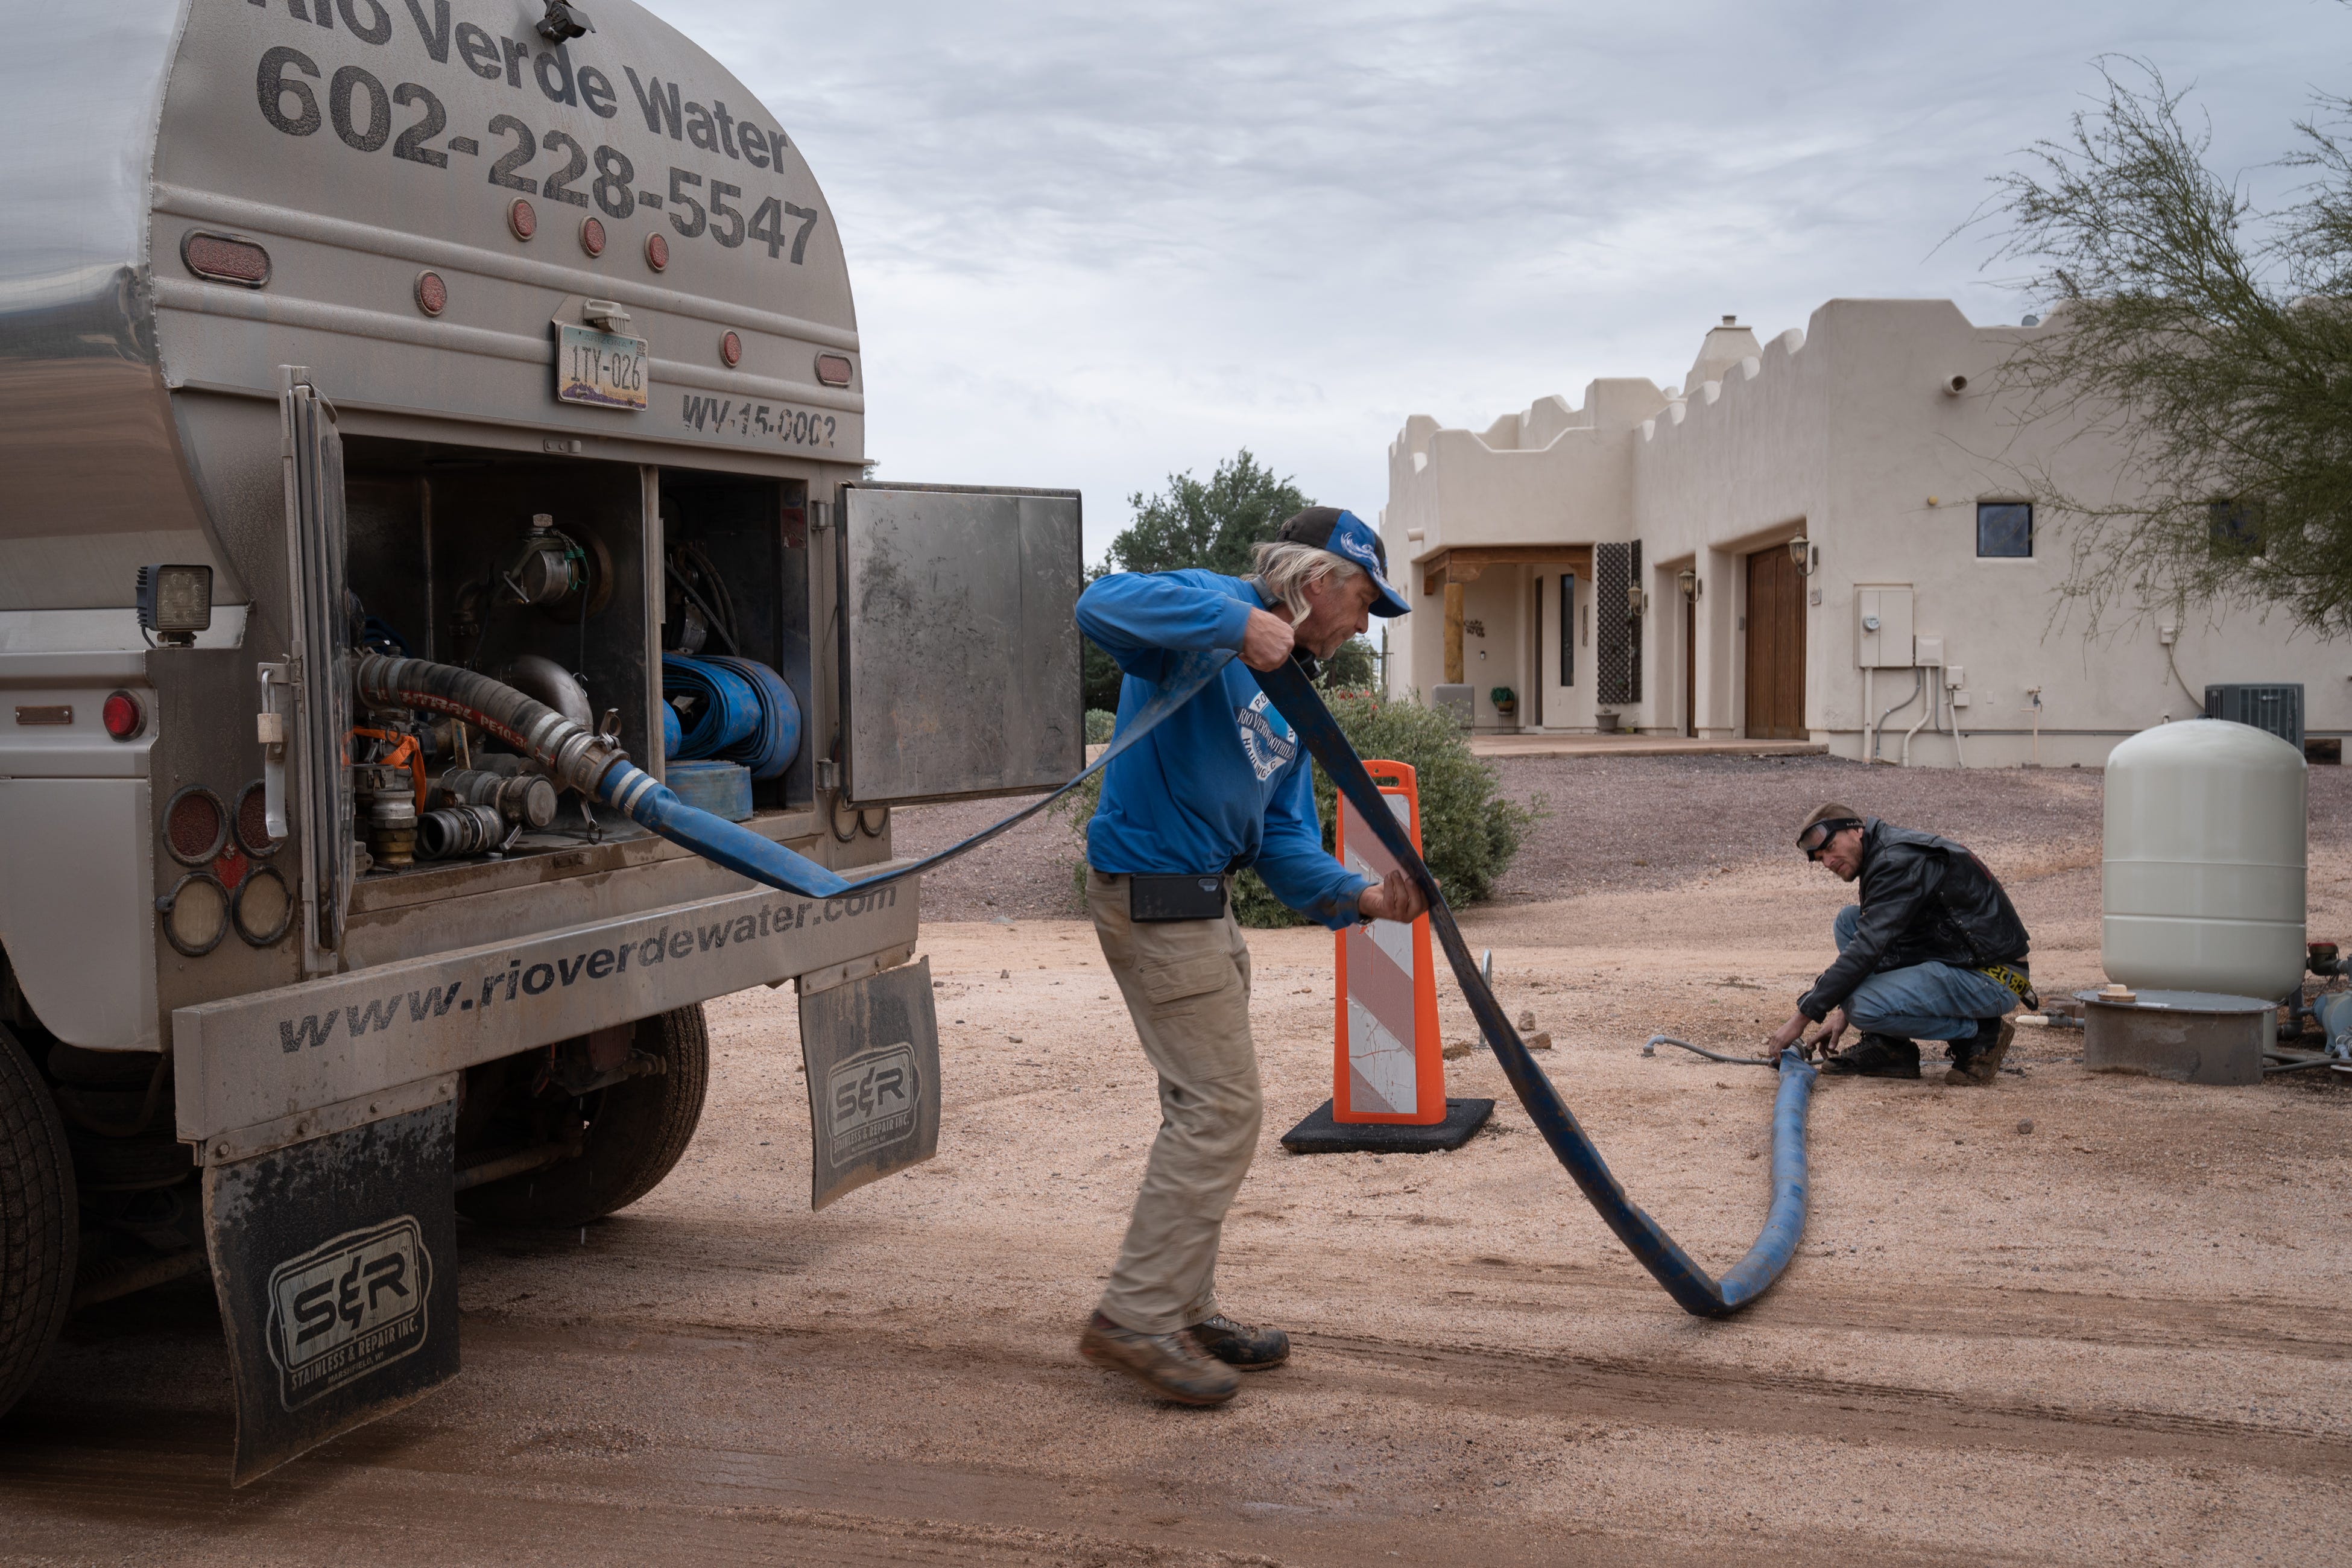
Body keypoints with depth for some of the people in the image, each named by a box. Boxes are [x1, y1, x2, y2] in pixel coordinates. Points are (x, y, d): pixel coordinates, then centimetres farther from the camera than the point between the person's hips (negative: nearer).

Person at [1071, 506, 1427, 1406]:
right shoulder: (1214, 609, -11)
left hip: (1200, 899, 10)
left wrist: (1353, 896, -7)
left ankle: (1181, 1310, 27)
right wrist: (1237, 624, -36)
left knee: (1212, 1106, 16)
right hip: (1152, 889, -10)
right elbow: (1103, 605, -31)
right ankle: (1135, 1317, -2)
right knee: (1221, 1107, -9)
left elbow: (1284, 838, 10)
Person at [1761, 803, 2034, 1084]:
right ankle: (1887, 1048, 5)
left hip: (1993, 978, -10)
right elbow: (1877, 942, 23)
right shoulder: (1884, 857, 13)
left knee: (1867, 1008, -25)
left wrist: (1803, 1017, -18)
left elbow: (1867, 949, -23)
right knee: (1848, 920, 8)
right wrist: (1844, 1010, 14)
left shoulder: (1898, 860, -18)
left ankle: (1980, 1034, -4)